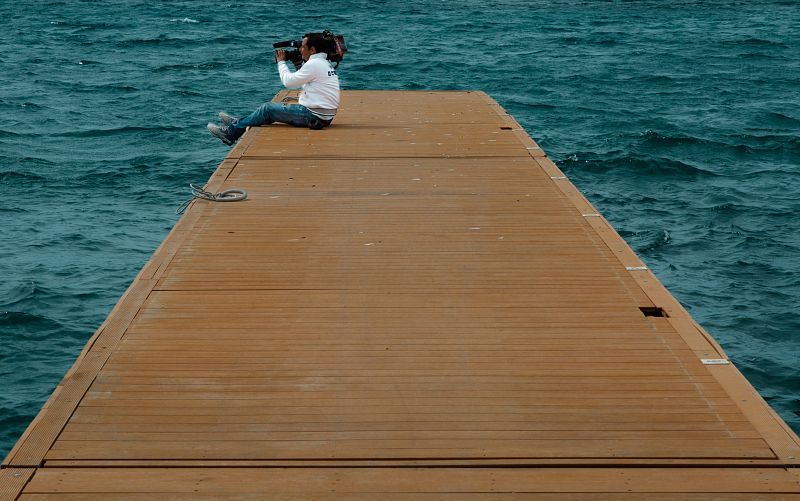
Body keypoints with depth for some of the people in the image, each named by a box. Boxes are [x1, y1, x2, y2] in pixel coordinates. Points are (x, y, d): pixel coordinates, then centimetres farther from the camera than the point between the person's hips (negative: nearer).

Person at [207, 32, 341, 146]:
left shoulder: (314, 64, -17)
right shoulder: (325, 63, 14)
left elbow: (288, 81, -11)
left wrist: (281, 62, 4)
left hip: (315, 117, -9)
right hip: (324, 116, 9)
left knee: (267, 108, -1)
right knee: (276, 107, 19)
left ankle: (230, 133, 8)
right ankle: (238, 123, 28)